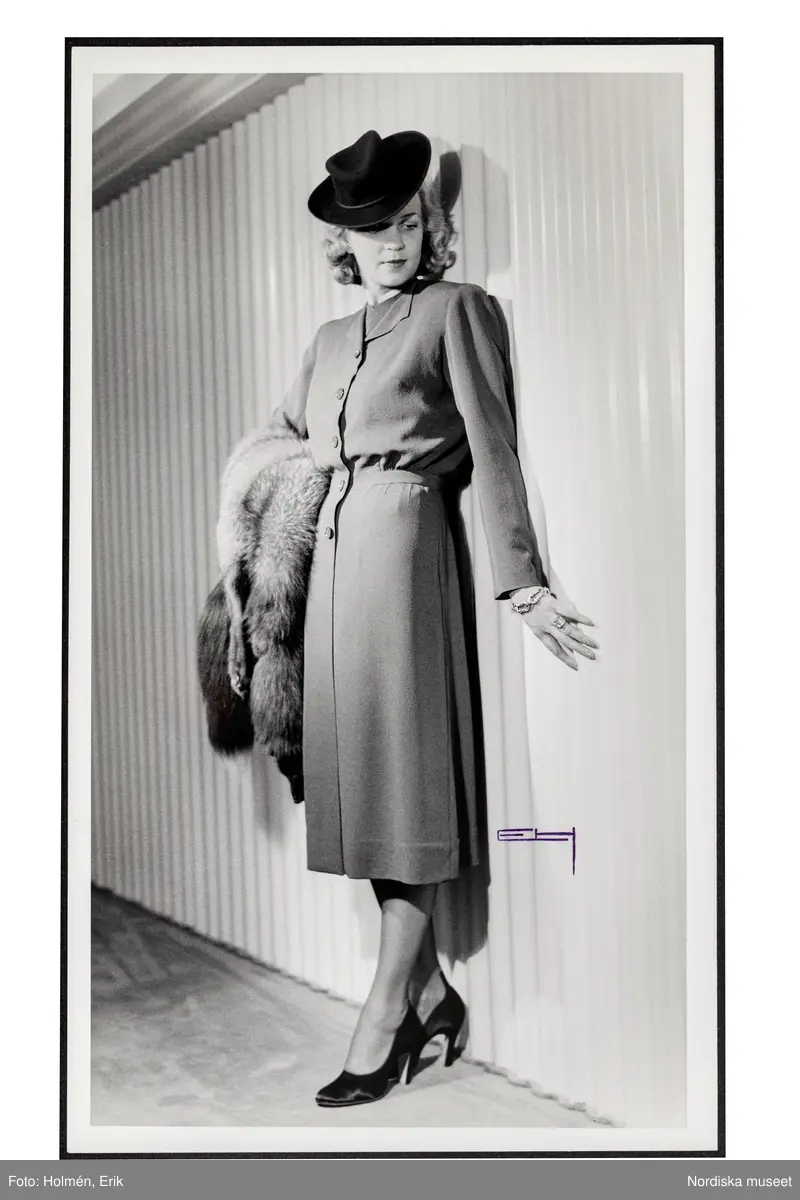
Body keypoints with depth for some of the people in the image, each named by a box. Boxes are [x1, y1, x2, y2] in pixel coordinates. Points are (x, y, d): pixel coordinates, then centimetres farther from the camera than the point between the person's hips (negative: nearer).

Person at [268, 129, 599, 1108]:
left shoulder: (458, 309, 5)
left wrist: (519, 578, -12)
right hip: (335, 551, 7)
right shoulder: (329, 340, 23)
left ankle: (385, 1018, 3)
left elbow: (493, 447, -4)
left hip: (404, 542, -6)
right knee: (361, 771, 5)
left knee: (403, 767, -6)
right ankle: (431, 994, 16)